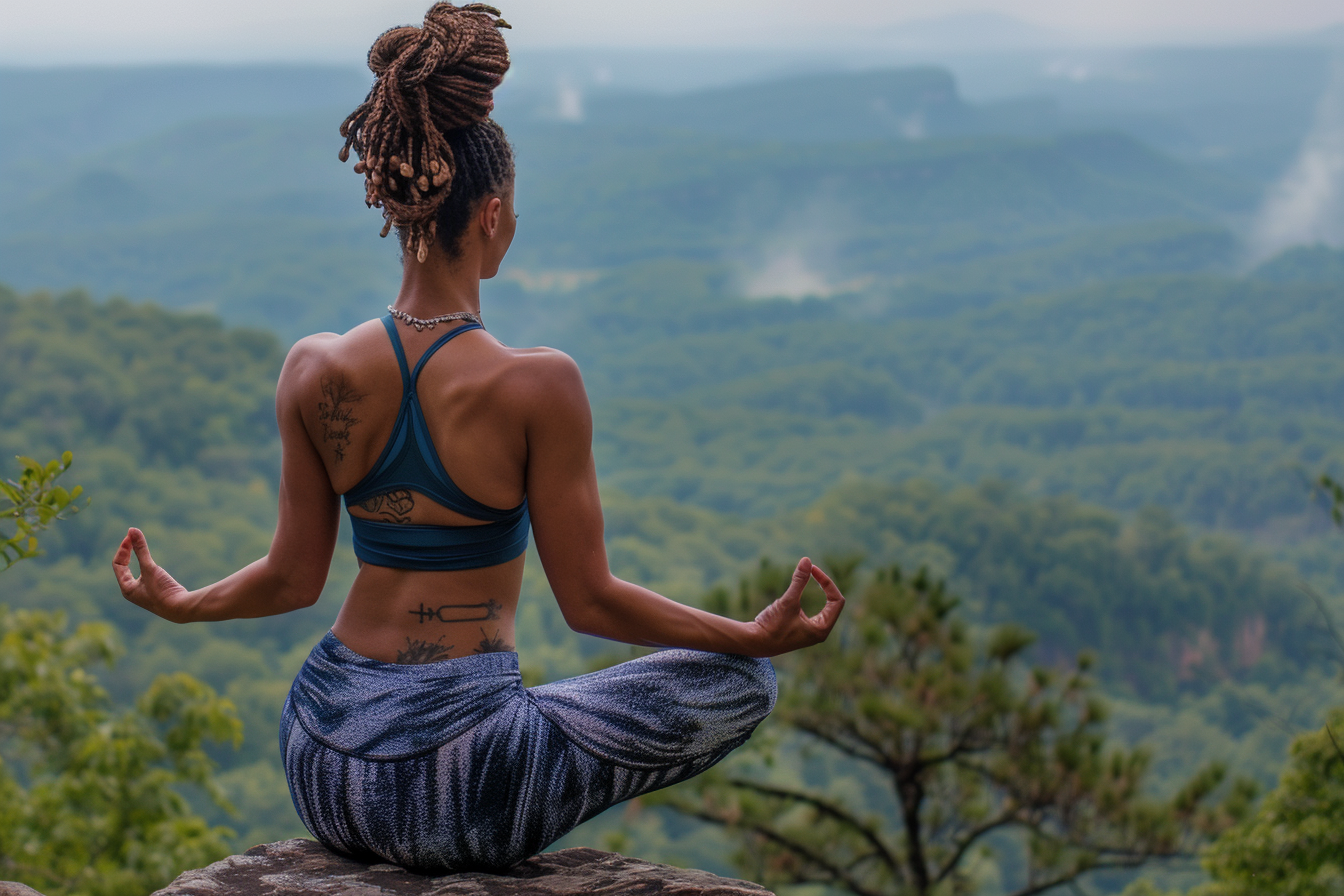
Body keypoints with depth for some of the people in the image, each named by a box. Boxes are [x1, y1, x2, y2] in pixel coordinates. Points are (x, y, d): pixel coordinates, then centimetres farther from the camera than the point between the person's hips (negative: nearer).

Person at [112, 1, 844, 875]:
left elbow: (295, 578, 4)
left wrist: (181, 602, 24)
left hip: (324, 770, 6)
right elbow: (589, 600, -11)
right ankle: (500, 834, 8)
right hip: (457, 789, -6)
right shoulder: (538, 385, -17)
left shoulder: (315, 372, -5)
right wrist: (761, 634, -3)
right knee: (744, 684, 10)